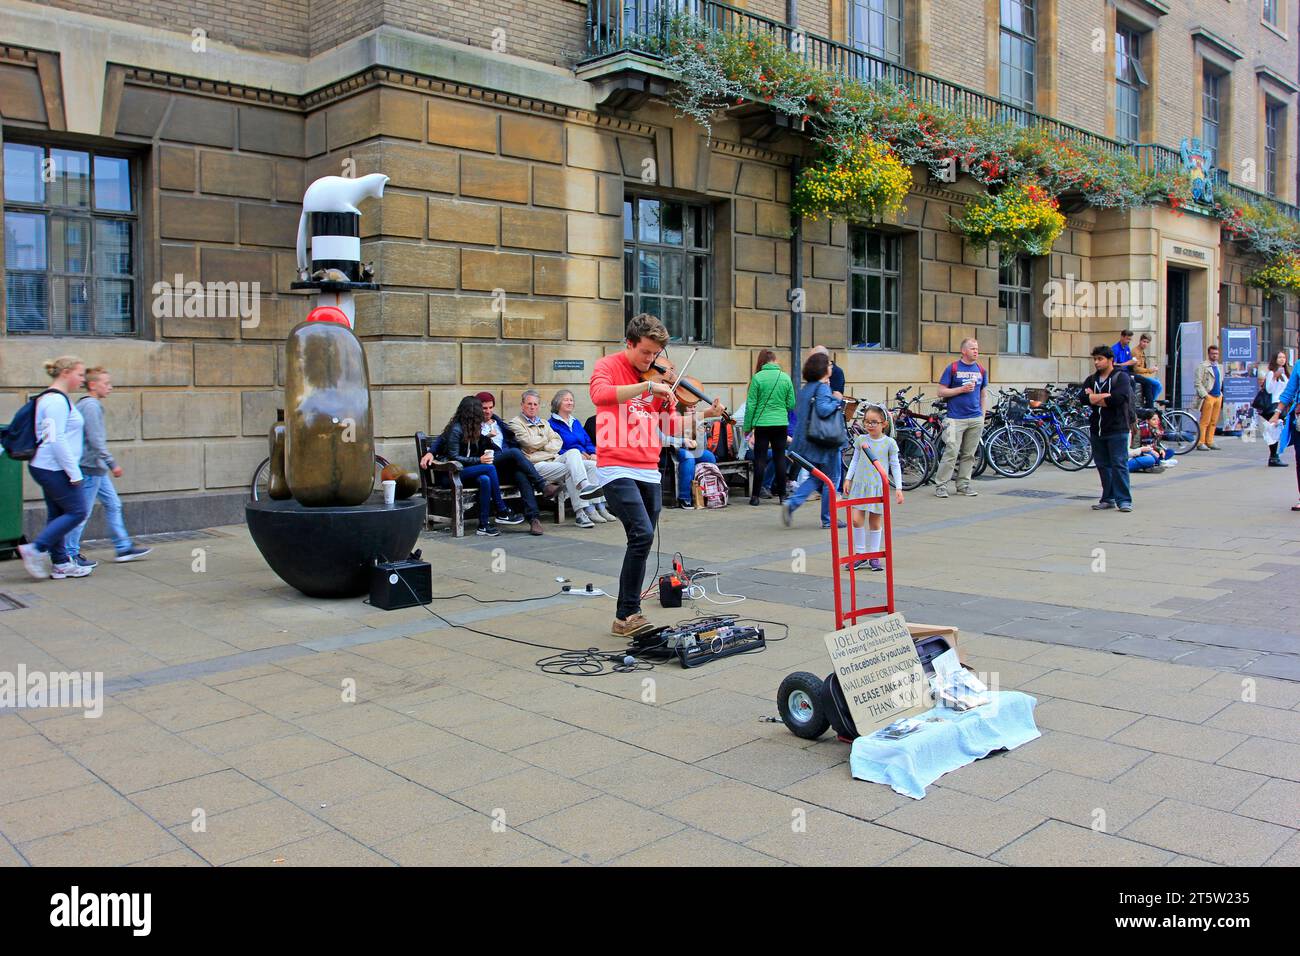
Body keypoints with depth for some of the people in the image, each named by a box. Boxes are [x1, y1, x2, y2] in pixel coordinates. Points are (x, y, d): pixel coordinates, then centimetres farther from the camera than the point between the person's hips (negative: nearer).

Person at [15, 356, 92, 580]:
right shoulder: (57, 401, -16)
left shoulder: (58, 399, 16)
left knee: (57, 514, 12)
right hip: (54, 469, -10)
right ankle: (35, 549, -3)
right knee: (77, 511, -5)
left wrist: (72, 470, 24)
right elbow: (56, 440, -21)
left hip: (48, 468, 10)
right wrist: (74, 473, -19)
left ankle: (60, 563, 17)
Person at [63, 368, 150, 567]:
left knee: (113, 505, 12)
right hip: (91, 467, -10)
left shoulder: (89, 405, 14)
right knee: (83, 511, -3)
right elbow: (95, 440, -21)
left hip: (97, 468, 10)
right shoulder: (90, 406, -15)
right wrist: (112, 464, -18)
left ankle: (123, 547, 17)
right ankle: (70, 554, 5)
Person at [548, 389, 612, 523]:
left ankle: (601, 507, -28)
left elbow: (588, 442, 22)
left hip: (585, 458, 6)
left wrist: (593, 453, -1)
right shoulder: (553, 424, 4)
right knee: (593, 466, -31)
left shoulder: (576, 422, 27)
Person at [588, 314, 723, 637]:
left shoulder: (659, 378, 13)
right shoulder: (609, 366, -3)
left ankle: (627, 617, 18)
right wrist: (647, 386, -29)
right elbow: (600, 395, -27)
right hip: (616, 468, -6)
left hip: (648, 471, 7)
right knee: (643, 534, -19)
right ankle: (627, 615, -9)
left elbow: (672, 426, 12)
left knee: (641, 542, 8)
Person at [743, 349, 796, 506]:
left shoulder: (757, 377, -6)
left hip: (762, 423, -2)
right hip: (781, 423, 2)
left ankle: (755, 495, 5)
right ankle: (782, 495, 12)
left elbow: (751, 404, -5)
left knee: (760, 459, 3)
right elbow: (791, 404, 3)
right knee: (780, 458, 8)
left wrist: (747, 427, 2)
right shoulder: (785, 377, 0)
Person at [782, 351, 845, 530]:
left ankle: (791, 504, 0)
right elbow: (822, 409, -31)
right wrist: (837, 401, -13)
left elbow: (798, 410, 16)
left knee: (816, 477, 19)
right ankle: (828, 519, 13)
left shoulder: (805, 388, 9)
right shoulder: (822, 387, -16)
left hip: (807, 440, 8)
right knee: (832, 479, 7)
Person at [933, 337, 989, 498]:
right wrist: (962, 389, -13)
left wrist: (982, 415, 12)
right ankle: (940, 485, -4)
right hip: (956, 419, -4)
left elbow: (983, 394, 18)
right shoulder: (953, 368, -1)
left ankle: (963, 485, 17)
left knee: (969, 454, 8)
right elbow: (941, 392, -3)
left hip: (976, 419, 5)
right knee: (951, 453, -10)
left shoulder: (981, 370, 12)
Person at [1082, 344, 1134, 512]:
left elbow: (1119, 398, -19)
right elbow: (1084, 397, -4)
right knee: (1103, 466, 9)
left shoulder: (1121, 377, -1)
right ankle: (1108, 499, 16)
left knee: (1119, 465, -7)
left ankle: (1124, 500, -4)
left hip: (1116, 430, -5)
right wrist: (1107, 396, -13)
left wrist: (1095, 398, -9)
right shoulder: (1091, 379, 14)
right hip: (1096, 430, 6)